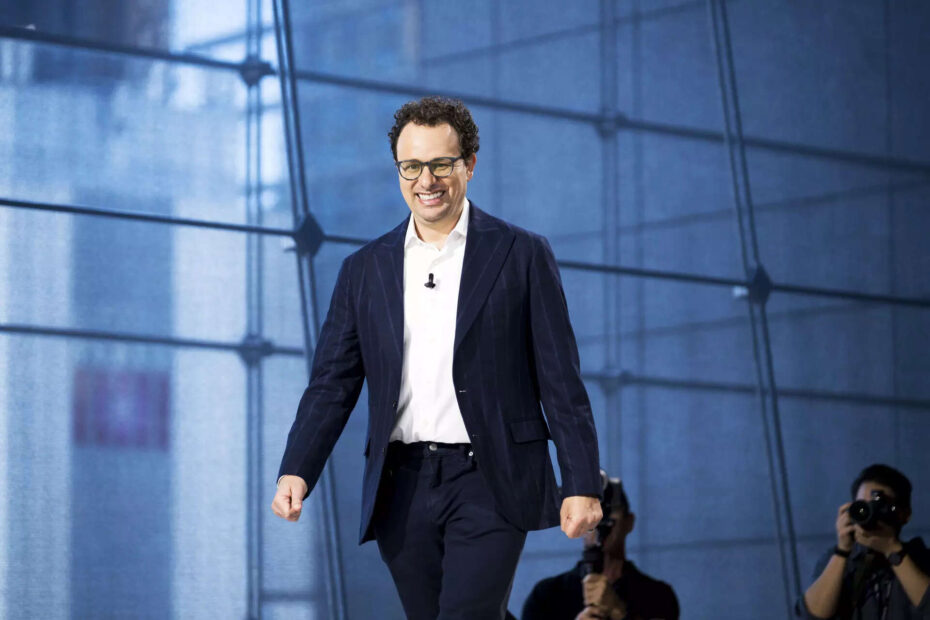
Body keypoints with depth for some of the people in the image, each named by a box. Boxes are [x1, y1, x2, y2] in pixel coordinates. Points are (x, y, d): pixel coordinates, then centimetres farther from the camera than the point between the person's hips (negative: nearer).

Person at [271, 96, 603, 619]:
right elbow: (333, 384, 8)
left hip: (490, 483, -4)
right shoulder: (365, 270, 12)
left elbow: (560, 381, 2)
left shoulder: (522, 255, 4)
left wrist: (582, 484, -4)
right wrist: (296, 472, -7)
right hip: (403, 491, 4)